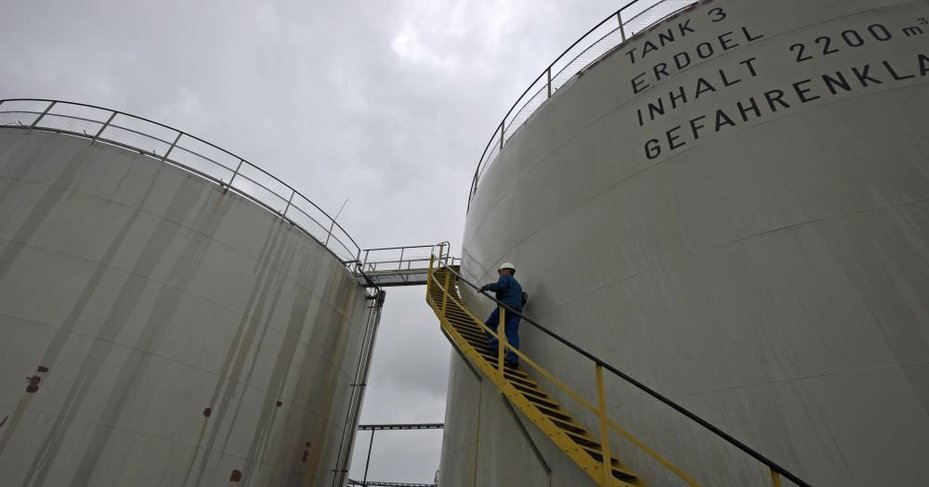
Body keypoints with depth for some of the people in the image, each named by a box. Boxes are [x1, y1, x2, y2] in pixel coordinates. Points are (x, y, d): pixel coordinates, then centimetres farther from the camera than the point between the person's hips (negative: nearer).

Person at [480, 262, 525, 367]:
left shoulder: (505, 277, 9)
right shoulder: (517, 284, 34)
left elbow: (501, 286, -13)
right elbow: (523, 298, 25)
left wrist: (485, 287, -6)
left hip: (505, 306, -7)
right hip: (517, 310, 7)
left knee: (490, 324, 7)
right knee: (512, 333, -3)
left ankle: (495, 346, -6)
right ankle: (513, 358, -15)